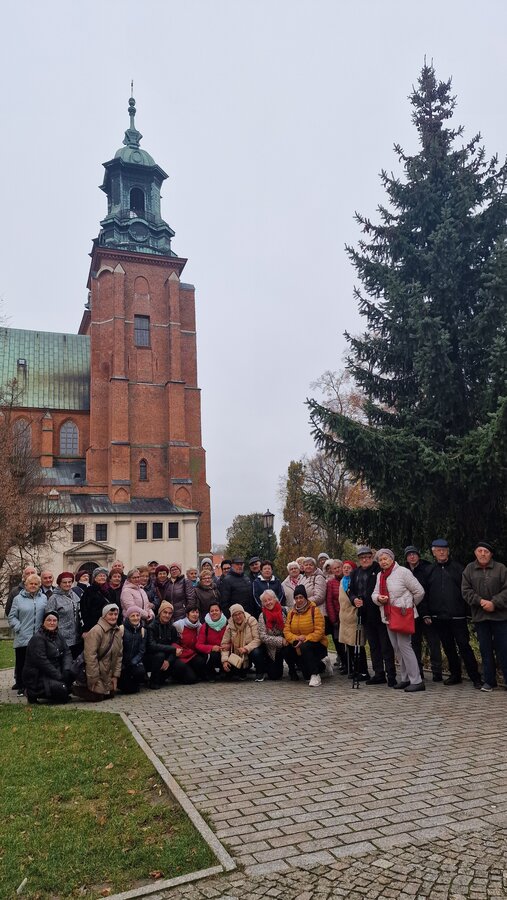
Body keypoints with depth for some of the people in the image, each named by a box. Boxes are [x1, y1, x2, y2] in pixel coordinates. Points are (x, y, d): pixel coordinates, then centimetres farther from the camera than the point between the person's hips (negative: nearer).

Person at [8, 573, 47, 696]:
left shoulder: (43, 598, 9)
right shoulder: (18, 599, 4)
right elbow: (12, 617, 4)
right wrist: (18, 628, -7)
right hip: (22, 639, -1)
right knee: (21, 663, 5)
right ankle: (21, 686, 17)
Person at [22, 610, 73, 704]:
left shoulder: (58, 636, 9)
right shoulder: (37, 639, -16)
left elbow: (66, 653, 4)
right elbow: (42, 662, -22)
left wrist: (66, 670, -15)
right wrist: (59, 676, -22)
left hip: (54, 672, 8)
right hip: (36, 677, -8)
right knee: (61, 689, -25)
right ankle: (33, 693, -3)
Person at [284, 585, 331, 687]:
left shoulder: (314, 610, -8)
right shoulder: (291, 613, 7)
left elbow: (319, 631, -16)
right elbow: (286, 631, -1)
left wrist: (305, 639, -25)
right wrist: (295, 639, -21)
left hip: (316, 643, -6)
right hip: (297, 645, 6)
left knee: (304, 647, -34)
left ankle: (315, 675, -20)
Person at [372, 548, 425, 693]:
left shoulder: (402, 572, -10)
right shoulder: (380, 575, 12)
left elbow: (419, 591, -7)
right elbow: (375, 593, 13)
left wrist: (410, 605, 6)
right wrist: (378, 598, -10)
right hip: (388, 616, 8)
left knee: (404, 645, -11)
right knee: (397, 648, 11)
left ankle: (416, 681, -4)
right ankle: (406, 679, 21)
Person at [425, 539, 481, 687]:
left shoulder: (457, 567, 3)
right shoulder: (430, 571, 10)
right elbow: (426, 594, 11)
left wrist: (468, 611, -7)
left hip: (457, 615, -3)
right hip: (439, 617, 3)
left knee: (464, 646, -5)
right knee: (448, 647, 12)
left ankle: (475, 678, 3)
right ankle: (455, 675, 24)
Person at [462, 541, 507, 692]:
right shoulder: (469, 569, 5)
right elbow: (466, 590, 1)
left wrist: (494, 603, -15)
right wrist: (480, 601, -13)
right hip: (479, 616, 2)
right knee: (485, 649, 9)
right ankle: (489, 681, 18)